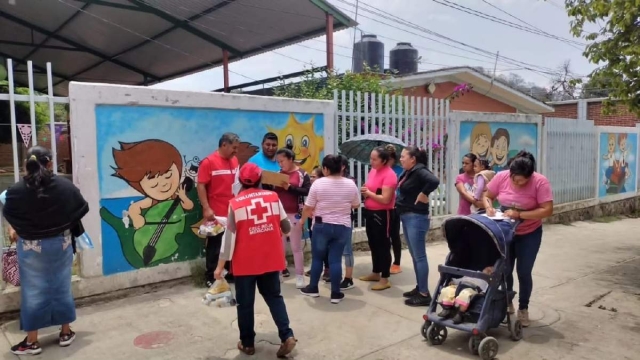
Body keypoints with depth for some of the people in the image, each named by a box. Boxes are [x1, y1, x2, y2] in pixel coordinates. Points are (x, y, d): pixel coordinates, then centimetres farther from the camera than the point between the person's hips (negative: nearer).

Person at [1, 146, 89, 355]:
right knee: (62, 288, 13)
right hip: (61, 244, 1)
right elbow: (82, 209, 1)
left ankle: (32, 342, 19)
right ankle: (66, 333, 24)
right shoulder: (65, 186, -12)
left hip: (30, 247, -1)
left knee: (33, 292, 9)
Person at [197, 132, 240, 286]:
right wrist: (206, 208, -19)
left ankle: (232, 273, 28)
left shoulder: (234, 160, 8)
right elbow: (201, 186, -13)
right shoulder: (209, 162, -12)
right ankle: (210, 277, 18)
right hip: (216, 213, -6)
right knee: (215, 246, 5)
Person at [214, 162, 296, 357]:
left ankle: (247, 343, 22)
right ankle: (287, 335, 6)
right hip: (270, 259, 2)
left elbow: (229, 237, -9)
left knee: (245, 303, 12)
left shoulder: (235, 203, -8)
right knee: (274, 296, 17)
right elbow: (287, 227, 3)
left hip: (245, 262, -2)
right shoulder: (273, 197, -2)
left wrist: (220, 265, -2)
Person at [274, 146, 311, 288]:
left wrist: (289, 187, -22)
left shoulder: (302, 174, -3)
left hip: (294, 215, -4)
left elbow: (307, 191, -16)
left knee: (296, 246, 2)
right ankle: (282, 270, 22)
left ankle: (300, 276, 10)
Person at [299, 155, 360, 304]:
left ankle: (313, 288, 27)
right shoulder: (350, 184, -3)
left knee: (317, 258, 14)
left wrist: (302, 220, 11)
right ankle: (335, 293, 11)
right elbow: (356, 205, 9)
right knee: (336, 259, 6)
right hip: (343, 227, 2)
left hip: (321, 226, -2)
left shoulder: (318, 183, -11)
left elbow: (308, 208, -6)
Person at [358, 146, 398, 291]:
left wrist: (369, 193, -14)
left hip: (382, 214, -9)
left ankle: (385, 279, 11)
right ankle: (375, 273, 34)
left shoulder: (389, 175, -18)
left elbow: (385, 199, -25)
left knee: (383, 245, 1)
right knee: (373, 244, 19)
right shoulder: (373, 170, 8)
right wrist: (365, 192, 0)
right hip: (370, 212, 9)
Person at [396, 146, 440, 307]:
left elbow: (434, 181, -32)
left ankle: (424, 294, 1)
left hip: (416, 218, -10)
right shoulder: (408, 173, 13)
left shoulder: (419, 171, -15)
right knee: (414, 255, 15)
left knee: (419, 256, -5)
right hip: (406, 217, 10)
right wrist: (400, 202, 4)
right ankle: (419, 288, 25)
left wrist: (423, 195, -22)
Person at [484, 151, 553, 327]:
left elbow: (547, 210, -26)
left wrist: (519, 214, -33)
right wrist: (489, 207, -24)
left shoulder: (540, 182, -23)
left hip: (529, 234, -3)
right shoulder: (501, 177, -14)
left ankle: (523, 309, 24)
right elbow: (487, 196, -2)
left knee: (524, 273, 2)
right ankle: (507, 303, 35)